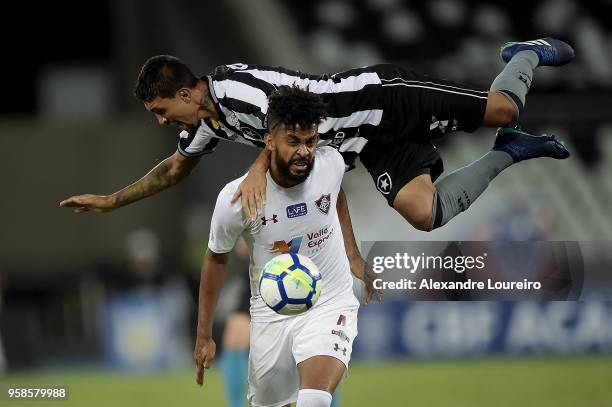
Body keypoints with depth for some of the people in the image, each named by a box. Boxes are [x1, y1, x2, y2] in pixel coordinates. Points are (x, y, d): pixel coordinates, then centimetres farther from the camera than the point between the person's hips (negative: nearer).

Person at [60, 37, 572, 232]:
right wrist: (112, 201, 21)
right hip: (374, 146, 8)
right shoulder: (207, 122, 6)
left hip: (384, 97, -8)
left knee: (502, 109, -7)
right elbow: (175, 170, 24)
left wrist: (259, 167, -43)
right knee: (425, 214, -8)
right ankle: (509, 154, 11)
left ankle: (530, 55, 28)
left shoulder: (229, 85, -24)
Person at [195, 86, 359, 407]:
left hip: (330, 305, -1)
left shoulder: (332, 164, -14)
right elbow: (216, 259, 1)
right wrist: (204, 336, 5)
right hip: (271, 316, 1)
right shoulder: (235, 197, -17)